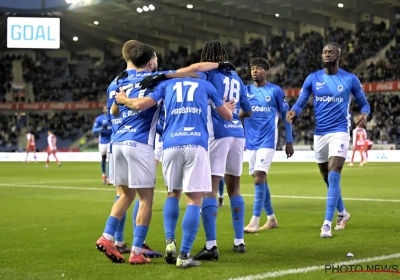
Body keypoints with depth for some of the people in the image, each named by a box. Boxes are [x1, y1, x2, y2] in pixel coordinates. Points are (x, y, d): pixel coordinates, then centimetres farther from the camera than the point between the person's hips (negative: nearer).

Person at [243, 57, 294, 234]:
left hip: (267, 141, -5)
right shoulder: (246, 91, 8)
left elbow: (286, 116, 2)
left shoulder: (275, 91, -2)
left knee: (259, 177, -16)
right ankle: (271, 218, 22)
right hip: (251, 141, 5)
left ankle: (255, 221, -16)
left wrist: (289, 142, 1)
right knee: (260, 180, 9)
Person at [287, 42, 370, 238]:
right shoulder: (313, 79, 3)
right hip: (319, 133, 4)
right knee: (328, 179, 14)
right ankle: (342, 213, 37)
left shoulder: (350, 79, -1)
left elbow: (364, 104, 6)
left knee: (333, 177, -17)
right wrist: (293, 111, -19)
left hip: (339, 132, -4)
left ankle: (327, 223, -18)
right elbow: (300, 103, 4)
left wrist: (364, 114, -17)